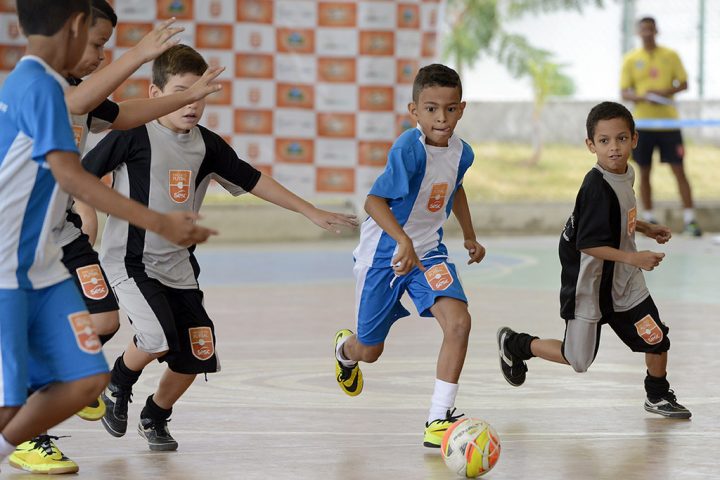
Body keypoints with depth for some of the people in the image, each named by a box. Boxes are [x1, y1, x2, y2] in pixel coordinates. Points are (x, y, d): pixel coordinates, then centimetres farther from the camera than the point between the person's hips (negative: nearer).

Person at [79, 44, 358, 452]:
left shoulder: (206, 145, 5)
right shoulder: (134, 135, -11)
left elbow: (252, 180, 13)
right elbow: (81, 173, -5)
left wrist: (312, 212, 13)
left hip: (179, 266, 6)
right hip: (131, 261, -6)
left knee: (196, 357, 3)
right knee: (158, 339, -25)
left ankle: (155, 418, 31)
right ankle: (117, 387, 8)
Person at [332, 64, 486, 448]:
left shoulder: (461, 152, -4)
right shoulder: (409, 149, -26)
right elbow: (374, 201, -31)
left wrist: (469, 236, 22)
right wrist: (403, 241, -45)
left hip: (428, 251, 5)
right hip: (384, 254, -5)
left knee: (458, 323, -20)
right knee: (370, 350, 12)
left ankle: (438, 420, -14)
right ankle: (345, 349, 53)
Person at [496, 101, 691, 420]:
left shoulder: (625, 175, 0)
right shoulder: (597, 188, -27)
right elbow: (588, 244, -29)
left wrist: (645, 228, 12)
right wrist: (633, 258, -30)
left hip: (623, 282, 7)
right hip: (589, 284, -7)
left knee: (657, 339, 4)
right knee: (577, 359, 7)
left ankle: (658, 396, 28)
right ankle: (514, 344, 29)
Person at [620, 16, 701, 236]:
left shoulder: (670, 55, 4)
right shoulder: (631, 59, 4)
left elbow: (683, 84, 5)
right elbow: (625, 92, 2)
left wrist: (666, 92, -15)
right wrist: (643, 97, -18)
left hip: (668, 121, -1)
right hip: (643, 123, 1)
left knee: (679, 170, -5)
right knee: (644, 172, 4)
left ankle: (689, 220, -4)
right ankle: (649, 219, 14)